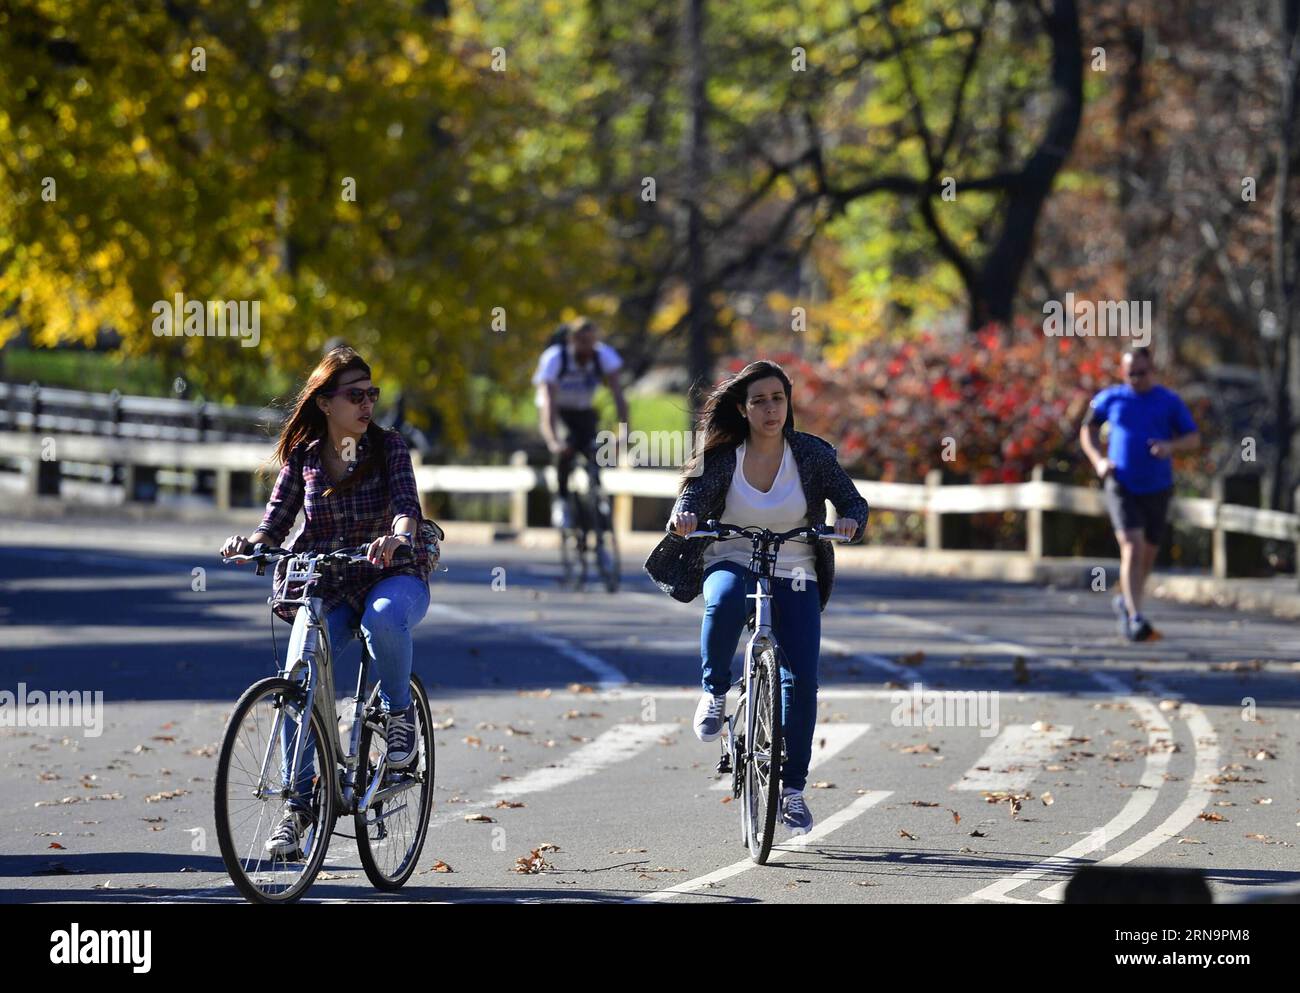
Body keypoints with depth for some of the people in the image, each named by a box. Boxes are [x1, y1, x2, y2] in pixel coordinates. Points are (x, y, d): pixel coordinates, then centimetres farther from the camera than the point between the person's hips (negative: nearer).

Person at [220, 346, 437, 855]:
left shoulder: (388, 446, -2)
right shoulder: (303, 458, 4)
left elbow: (407, 504, -18)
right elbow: (276, 522, 1)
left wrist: (397, 535, -41)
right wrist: (249, 542, -22)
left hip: (393, 576, -2)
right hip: (325, 586, 2)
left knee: (384, 618, -39)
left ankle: (399, 712, -12)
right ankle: (299, 803, -5)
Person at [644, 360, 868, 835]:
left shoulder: (812, 453, -3)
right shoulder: (722, 457, -4)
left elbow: (853, 501, -2)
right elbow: (691, 502, -9)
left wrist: (850, 521, -25)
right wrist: (682, 519, -33)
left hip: (794, 578, 1)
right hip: (732, 563, -1)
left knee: (801, 679, -13)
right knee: (725, 600, -39)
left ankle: (793, 789, -1)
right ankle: (715, 693, -15)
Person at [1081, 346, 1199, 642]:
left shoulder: (1170, 402, 2)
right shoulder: (1111, 399, 3)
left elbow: (1194, 439, 3)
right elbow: (1089, 429, 16)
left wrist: (1171, 446, -19)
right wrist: (1098, 460, -1)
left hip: (1157, 488, 2)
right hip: (1121, 486, -2)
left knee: (1148, 554, 13)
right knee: (1132, 548, -19)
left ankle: (1125, 602, 40)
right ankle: (1136, 619, -25)